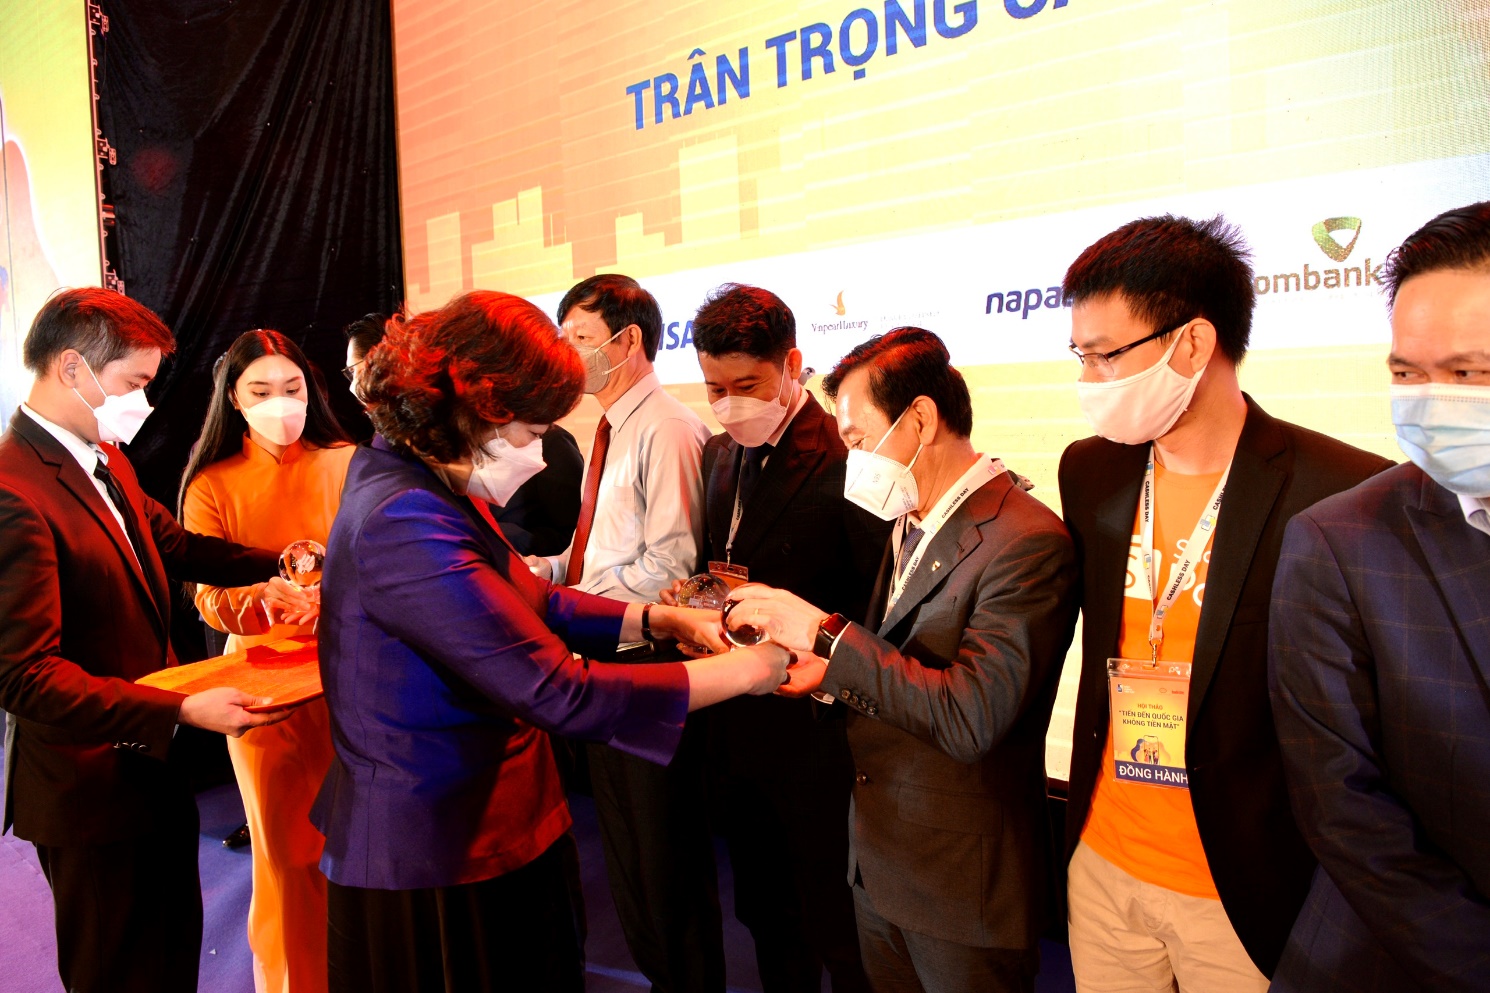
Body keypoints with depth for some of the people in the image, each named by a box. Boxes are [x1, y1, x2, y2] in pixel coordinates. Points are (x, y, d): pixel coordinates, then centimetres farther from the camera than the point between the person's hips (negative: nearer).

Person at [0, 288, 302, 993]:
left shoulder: (104, 460, 5)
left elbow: (172, 544, 18)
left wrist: (275, 563, 3)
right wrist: (181, 711, -34)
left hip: (153, 768, 9)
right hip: (94, 789, -9)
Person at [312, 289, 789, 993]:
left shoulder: (430, 489, 2)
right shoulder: (407, 525, -29)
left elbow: (531, 603, 8)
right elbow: (559, 692, -30)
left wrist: (655, 619, -4)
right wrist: (742, 670, -22)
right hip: (435, 858, -9)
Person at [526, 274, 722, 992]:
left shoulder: (666, 431, -18)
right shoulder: (607, 432, 12)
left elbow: (668, 570, -23)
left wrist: (567, 600, -19)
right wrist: (543, 568, 1)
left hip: (650, 664, -9)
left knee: (667, 853, 6)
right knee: (623, 841, 22)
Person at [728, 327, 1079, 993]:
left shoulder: (1026, 542, -23)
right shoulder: (911, 526, 5)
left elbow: (971, 717, -29)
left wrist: (824, 632, -26)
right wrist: (832, 671, -5)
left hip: (962, 881, -8)